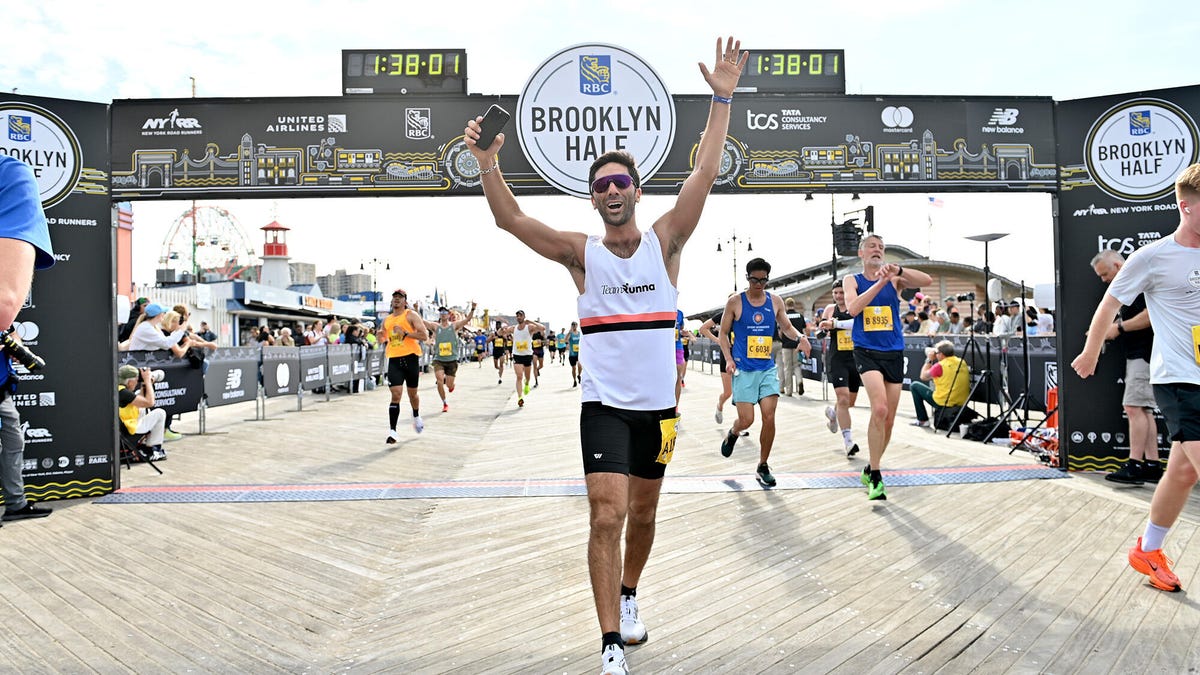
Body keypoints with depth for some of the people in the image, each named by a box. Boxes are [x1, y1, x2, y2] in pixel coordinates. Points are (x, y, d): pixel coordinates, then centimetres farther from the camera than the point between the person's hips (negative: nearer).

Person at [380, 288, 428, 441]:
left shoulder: (411, 315, -1)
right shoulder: (386, 320, 14)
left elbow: (424, 336, -10)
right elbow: (382, 339, 28)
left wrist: (405, 333, -17)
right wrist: (381, 335, 5)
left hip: (410, 357, -2)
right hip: (394, 360, 2)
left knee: (412, 393, 13)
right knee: (396, 395, -10)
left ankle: (416, 417, 43)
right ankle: (393, 431, -11)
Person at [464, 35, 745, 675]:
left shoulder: (664, 242, 0)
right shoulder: (580, 252, -1)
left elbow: (703, 176, -9)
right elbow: (510, 219, -10)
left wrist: (722, 99, -15)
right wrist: (487, 162, -23)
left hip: (658, 406, 2)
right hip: (604, 405, -2)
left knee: (642, 513, 16)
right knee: (607, 516, -12)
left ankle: (628, 596, 42)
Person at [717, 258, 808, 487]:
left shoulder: (775, 301, 6)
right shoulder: (735, 301, -3)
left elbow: (786, 327, 17)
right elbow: (723, 333, 3)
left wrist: (800, 337, -5)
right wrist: (729, 359, -10)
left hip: (768, 368, 3)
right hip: (743, 369, -3)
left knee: (769, 418, -5)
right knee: (746, 420, -6)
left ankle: (763, 467, 11)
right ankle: (732, 434, 32)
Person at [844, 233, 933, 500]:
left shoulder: (894, 280, 7)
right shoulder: (852, 280, 4)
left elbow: (927, 281, -9)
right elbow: (853, 308, -14)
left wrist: (897, 270, -22)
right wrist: (880, 282, -19)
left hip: (894, 353, 3)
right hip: (867, 351, -3)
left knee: (888, 419, 7)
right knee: (879, 409, -23)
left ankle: (870, 470, 27)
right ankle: (875, 477, -14)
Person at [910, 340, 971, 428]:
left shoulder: (939, 366, -17)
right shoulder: (963, 362, 2)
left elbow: (923, 377, -1)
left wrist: (929, 359, 3)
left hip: (943, 403, -7)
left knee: (914, 385, 9)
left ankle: (923, 420, 10)